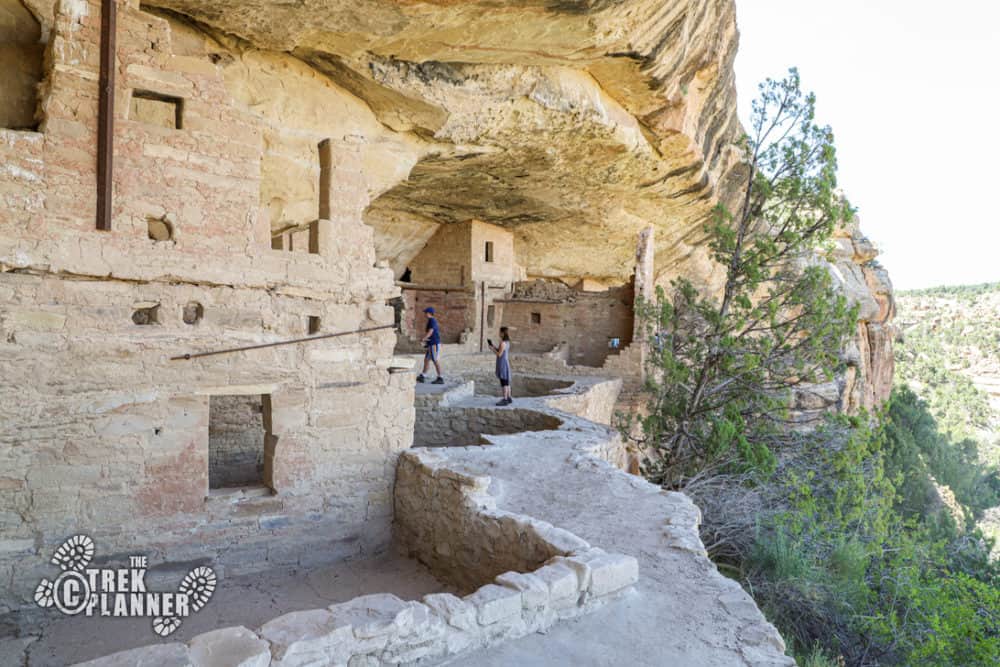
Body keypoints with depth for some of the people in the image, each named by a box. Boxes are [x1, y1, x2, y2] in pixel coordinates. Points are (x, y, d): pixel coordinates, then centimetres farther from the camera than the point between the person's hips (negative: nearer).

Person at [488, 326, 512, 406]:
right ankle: (509, 398, 21)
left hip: (502, 363, -10)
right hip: (505, 363, 10)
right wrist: (494, 346, 12)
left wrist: (492, 349, -7)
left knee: (504, 382, -7)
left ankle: (505, 400, -4)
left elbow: (499, 354, -18)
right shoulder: (507, 342, 11)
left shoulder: (503, 343, -18)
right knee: (506, 382, 15)